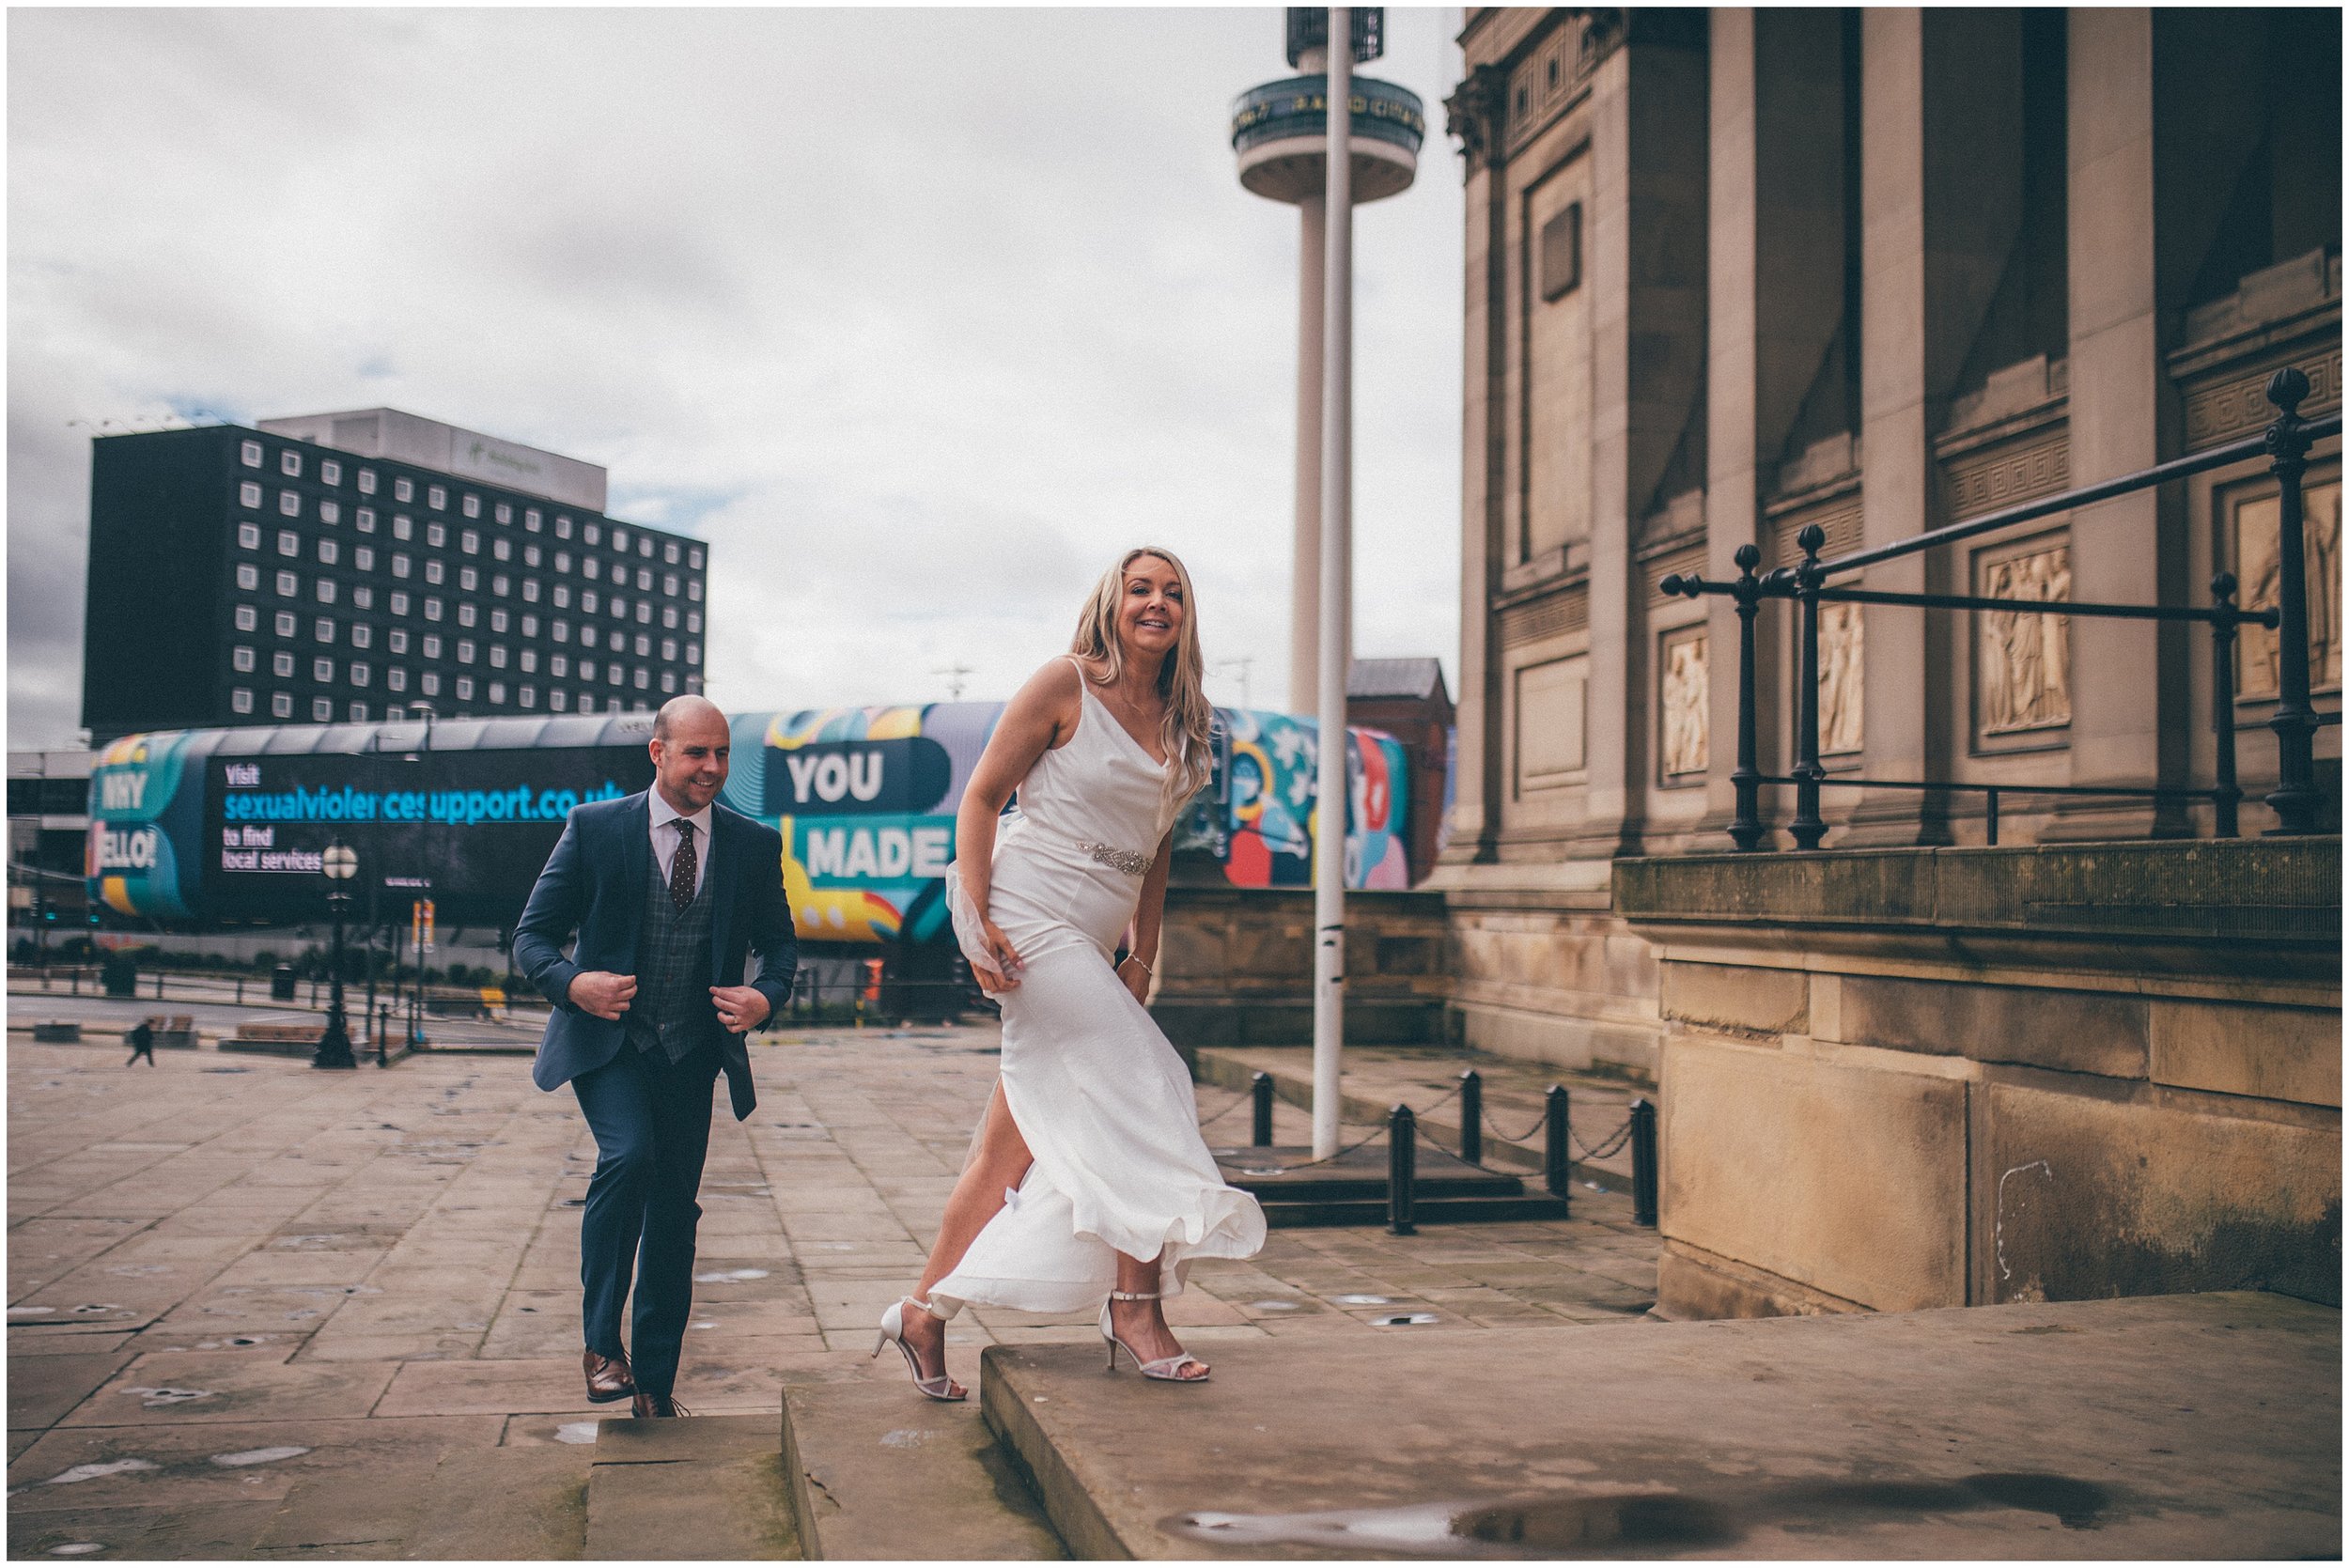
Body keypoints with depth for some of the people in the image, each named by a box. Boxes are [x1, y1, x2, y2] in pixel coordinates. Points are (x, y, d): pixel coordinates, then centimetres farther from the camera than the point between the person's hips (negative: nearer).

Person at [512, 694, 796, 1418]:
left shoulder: (754, 844, 1)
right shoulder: (595, 827, -5)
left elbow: (779, 941, 11)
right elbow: (533, 934, -2)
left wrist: (767, 995, -12)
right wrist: (572, 983, -23)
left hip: (692, 1051, 3)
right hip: (606, 1039, -3)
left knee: (674, 1213, 9)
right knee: (628, 1155, -28)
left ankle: (656, 1387, 24)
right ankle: (601, 1343, -11)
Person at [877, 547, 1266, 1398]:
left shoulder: (1181, 723, 13)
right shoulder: (1065, 686, -6)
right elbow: (979, 798, -7)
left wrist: (1142, 956, 12)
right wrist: (979, 921, -16)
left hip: (1090, 942, 7)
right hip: (1028, 915, -7)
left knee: (1013, 1144, 7)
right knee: (1137, 1088, -12)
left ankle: (925, 1311, 17)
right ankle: (1134, 1303, -3)